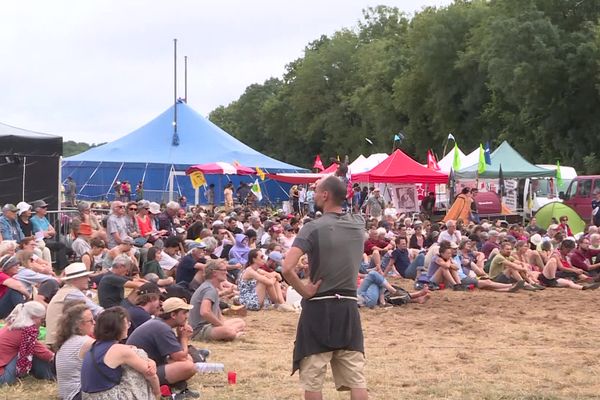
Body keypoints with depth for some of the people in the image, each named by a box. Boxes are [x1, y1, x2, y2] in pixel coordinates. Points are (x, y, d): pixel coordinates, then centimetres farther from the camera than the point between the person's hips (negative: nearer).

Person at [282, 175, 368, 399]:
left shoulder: (313, 228, -12)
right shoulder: (358, 224, 3)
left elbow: (287, 268, -24)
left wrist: (303, 291, -9)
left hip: (319, 309, -4)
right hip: (349, 308, 4)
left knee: (312, 380, 5)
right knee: (356, 380, 5)